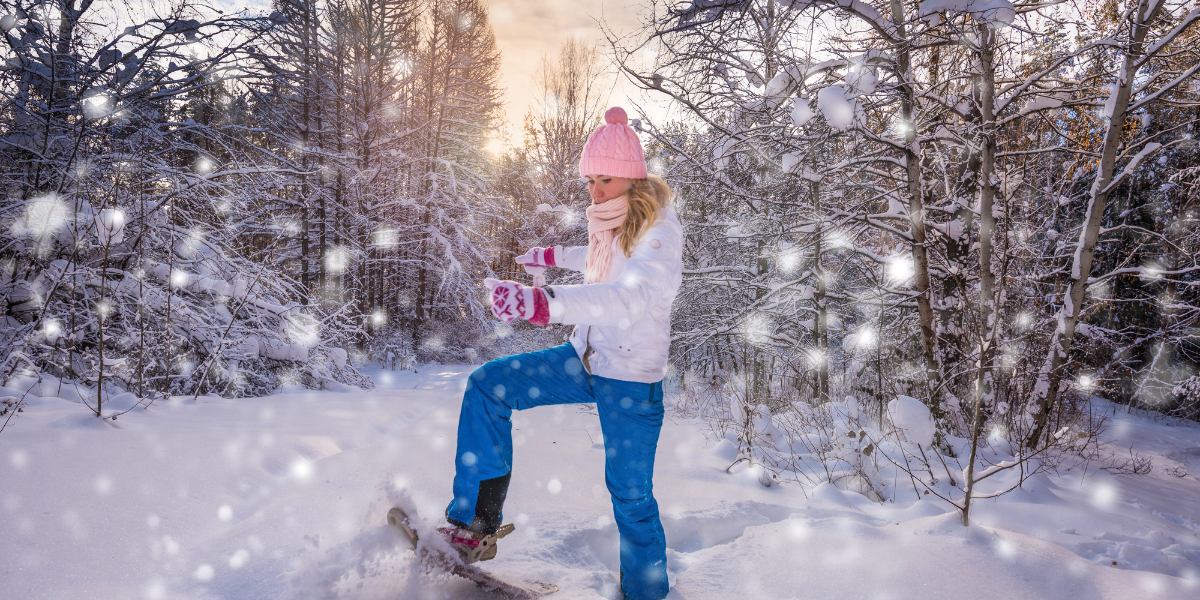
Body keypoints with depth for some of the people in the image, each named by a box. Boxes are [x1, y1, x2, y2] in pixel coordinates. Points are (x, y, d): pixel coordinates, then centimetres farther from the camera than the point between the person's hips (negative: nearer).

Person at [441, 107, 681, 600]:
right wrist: (553, 256, 41)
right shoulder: (614, 221, 4)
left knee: (631, 497, 3)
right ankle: (475, 527, 0)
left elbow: (633, 294, -42)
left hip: (632, 379, -7)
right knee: (487, 385, -3)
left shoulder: (659, 230, -20)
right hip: (586, 359, 8)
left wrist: (542, 304, -56)